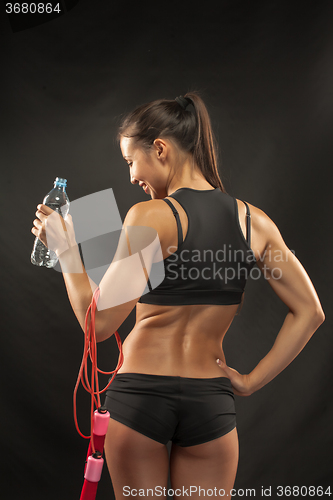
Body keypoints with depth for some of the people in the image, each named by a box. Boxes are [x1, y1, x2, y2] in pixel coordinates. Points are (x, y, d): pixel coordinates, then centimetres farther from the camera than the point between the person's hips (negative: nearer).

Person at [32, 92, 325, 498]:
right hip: (211, 401, 3)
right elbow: (309, 313, 3)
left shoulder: (150, 217, -14)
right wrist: (252, 381, 5)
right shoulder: (254, 221, 1)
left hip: (140, 391, -3)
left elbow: (99, 323, -15)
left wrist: (65, 249, -4)